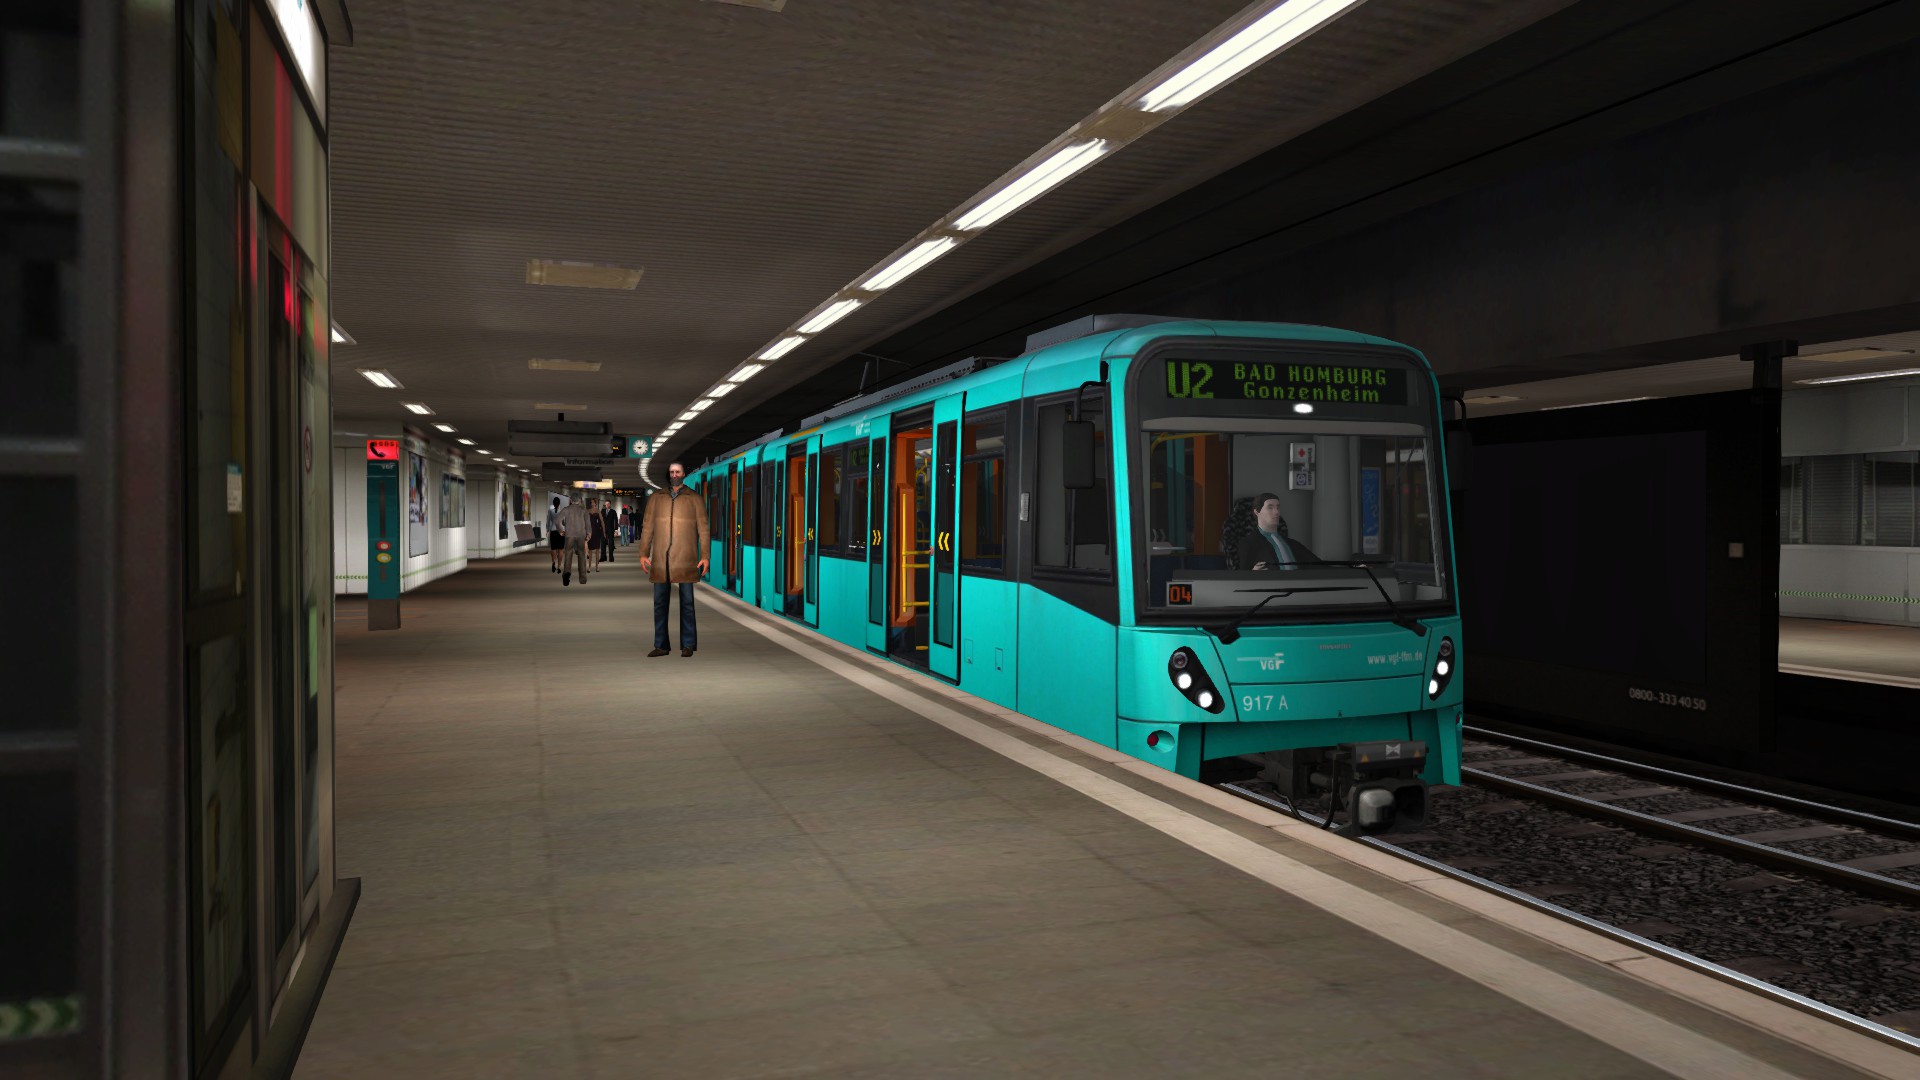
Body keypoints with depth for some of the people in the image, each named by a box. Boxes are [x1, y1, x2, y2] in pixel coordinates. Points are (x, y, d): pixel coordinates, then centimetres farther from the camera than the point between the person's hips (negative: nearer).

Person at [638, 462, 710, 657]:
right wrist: (643, 554, 3)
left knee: (687, 602, 2)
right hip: (660, 560, 2)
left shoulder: (694, 499, 6)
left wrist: (704, 556, -4)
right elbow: (647, 527, 11)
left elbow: (703, 529, 3)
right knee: (659, 602, 4)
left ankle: (688, 645, 8)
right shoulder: (656, 499, 12)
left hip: (685, 560, -2)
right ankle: (661, 645, 11)